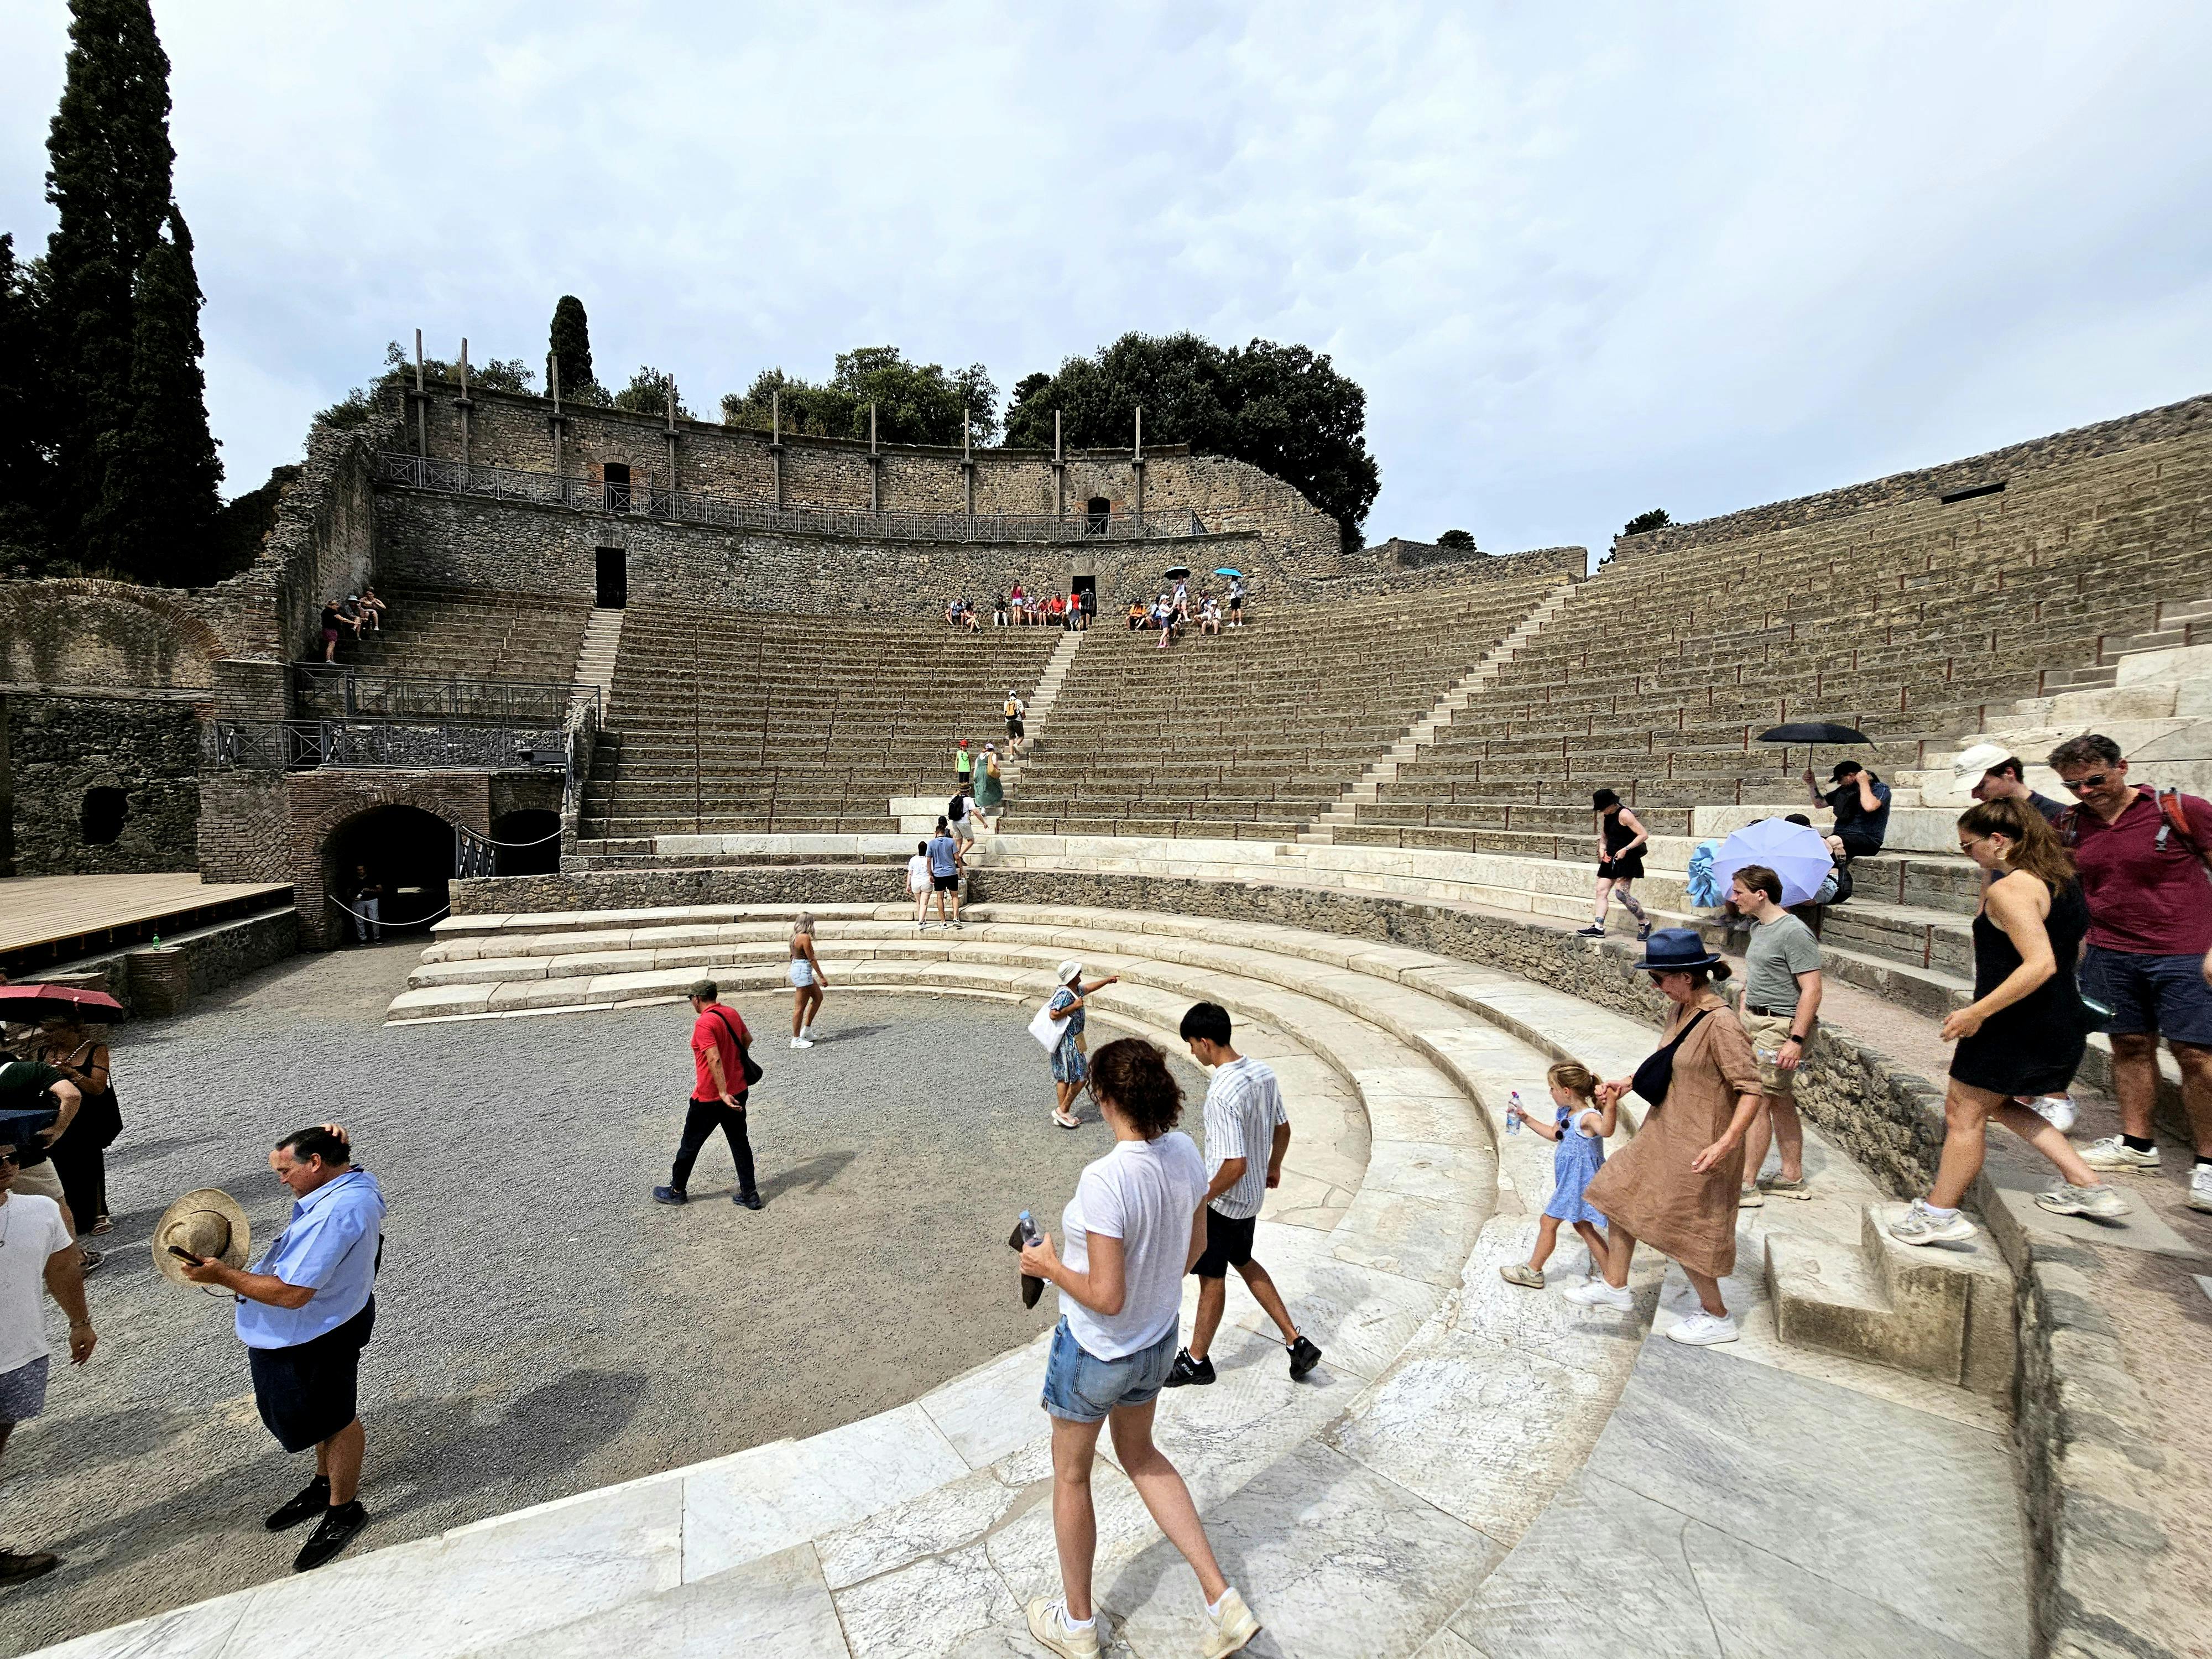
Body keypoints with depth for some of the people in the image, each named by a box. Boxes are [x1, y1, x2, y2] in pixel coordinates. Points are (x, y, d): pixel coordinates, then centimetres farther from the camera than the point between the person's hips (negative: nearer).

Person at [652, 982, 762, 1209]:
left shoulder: (704, 1023, -21)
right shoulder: (732, 1013, 2)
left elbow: (715, 1060, -28)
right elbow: (747, 1039, 18)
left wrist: (723, 1092, -29)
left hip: (709, 1098, -7)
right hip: (738, 1092, 7)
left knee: (690, 1144, 14)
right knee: (739, 1142, 13)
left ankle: (677, 1191, 31)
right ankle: (749, 1194, 15)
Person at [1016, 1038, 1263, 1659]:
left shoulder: (1104, 1180, -35)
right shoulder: (1185, 1153, -14)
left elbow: (1107, 1298, -30)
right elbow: (1195, 1247, 1)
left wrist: (1049, 1267, -14)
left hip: (1096, 1352, -6)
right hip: (1159, 1340, 6)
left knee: (1071, 1475, 22)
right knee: (1139, 1455, 31)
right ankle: (1223, 1600, 32)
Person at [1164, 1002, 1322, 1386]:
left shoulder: (1223, 1094, -32)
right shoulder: (1264, 1071, -6)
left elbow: (1234, 1165, -30)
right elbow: (1283, 1129, 7)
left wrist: (1200, 1199, -16)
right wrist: (1273, 1168, 23)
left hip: (1225, 1200, -8)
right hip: (1254, 1195, 8)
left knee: (1212, 1278, 12)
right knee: (1244, 1262, 27)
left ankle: (1197, 1361, 33)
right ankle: (1296, 1343, 30)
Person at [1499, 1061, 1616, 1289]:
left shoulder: (1588, 1117, -27)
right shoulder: (1564, 1113, 4)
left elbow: (1606, 1130, -51)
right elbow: (1554, 1134, 22)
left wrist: (1610, 1103, -65)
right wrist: (1526, 1119, 21)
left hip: (1579, 1182, -10)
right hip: (1570, 1179, 10)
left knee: (1548, 1221, 1)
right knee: (1581, 1224, 20)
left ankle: (1533, 1271, 16)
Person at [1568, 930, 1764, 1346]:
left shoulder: (1720, 1023, -25)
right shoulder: (1680, 1011, 1)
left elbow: (1752, 1090, -25)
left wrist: (1726, 1143, -33)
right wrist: (1628, 1083, 14)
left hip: (1697, 1146, -9)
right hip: (1663, 1133, 9)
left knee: (1683, 1231, 8)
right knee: (1620, 1194, 14)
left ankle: (1716, 1317, 32)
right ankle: (1614, 1286, 31)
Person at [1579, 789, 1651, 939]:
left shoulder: (1624, 815, -15)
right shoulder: (1604, 815, 10)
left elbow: (1644, 834, -17)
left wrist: (1625, 849, -21)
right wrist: (1602, 849, 2)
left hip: (1626, 858, -9)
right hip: (1611, 857, 9)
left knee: (1621, 892, -13)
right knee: (1601, 890, 1)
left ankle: (1645, 923, 4)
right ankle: (1599, 927, 2)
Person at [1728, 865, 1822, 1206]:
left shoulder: (1794, 933, -17)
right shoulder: (1758, 928, 12)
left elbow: (1812, 990, -21)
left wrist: (1796, 1040, -25)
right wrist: (1741, 1020, 20)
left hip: (1782, 1026, -9)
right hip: (1756, 1022, 9)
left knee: (1757, 1101, -7)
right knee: (1780, 1102, 16)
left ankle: (1747, 1186, 0)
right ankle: (1792, 1178, 26)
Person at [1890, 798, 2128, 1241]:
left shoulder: (2009, 888, -20)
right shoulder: (2062, 879, 9)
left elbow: (2040, 964, -27)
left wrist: (1977, 1013, -24)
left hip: (2015, 1027, -9)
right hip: (2064, 1026, 10)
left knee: (1964, 1111, 2)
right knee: (1995, 1103, 25)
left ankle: (1939, 1213, 10)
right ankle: (2087, 1186, 24)